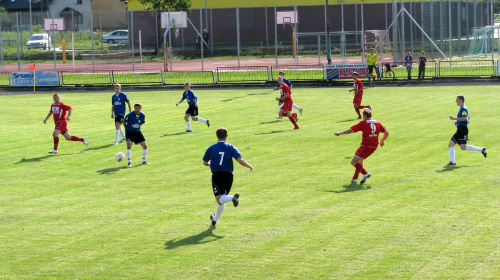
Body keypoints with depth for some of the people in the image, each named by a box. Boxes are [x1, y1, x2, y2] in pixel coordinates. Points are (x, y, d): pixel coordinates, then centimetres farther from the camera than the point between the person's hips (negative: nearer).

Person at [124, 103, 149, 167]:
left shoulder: (142, 115, -10)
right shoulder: (130, 115, -21)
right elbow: (124, 122, -6)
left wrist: (138, 126, 9)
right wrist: (126, 129, 4)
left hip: (137, 132, 4)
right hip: (129, 132, -4)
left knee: (145, 145, -1)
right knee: (129, 145, -24)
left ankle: (144, 160, 19)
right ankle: (129, 162, -13)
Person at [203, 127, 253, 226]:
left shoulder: (211, 148, 1)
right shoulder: (231, 148, -2)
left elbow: (205, 162, 9)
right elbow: (240, 160, -14)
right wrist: (249, 166, 4)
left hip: (216, 176, -2)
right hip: (228, 176, 2)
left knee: (219, 199, -11)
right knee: (222, 200, 18)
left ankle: (232, 198, -41)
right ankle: (215, 219, 29)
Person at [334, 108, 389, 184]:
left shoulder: (363, 123, -7)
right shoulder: (377, 123, 8)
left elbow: (351, 130, -6)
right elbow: (386, 132, 5)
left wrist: (340, 133, 6)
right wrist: (382, 141, 21)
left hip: (365, 146, -7)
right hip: (374, 146, 7)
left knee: (353, 162, 0)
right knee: (360, 159, 27)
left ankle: (365, 173, -19)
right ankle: (355, 178, 28)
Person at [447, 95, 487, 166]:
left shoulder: (463, 108, -11)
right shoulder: (461, 108, 20)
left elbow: (465, 118, -26)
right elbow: (468, 118, 30)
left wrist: (454, 118, -21)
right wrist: (457, 121, 19)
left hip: (463, 130, -10)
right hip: (459, 130, 10)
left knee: (463, 147, -16)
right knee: (451, 144, 2)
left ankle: (481, 150, -7)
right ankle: (452, 161, 1)